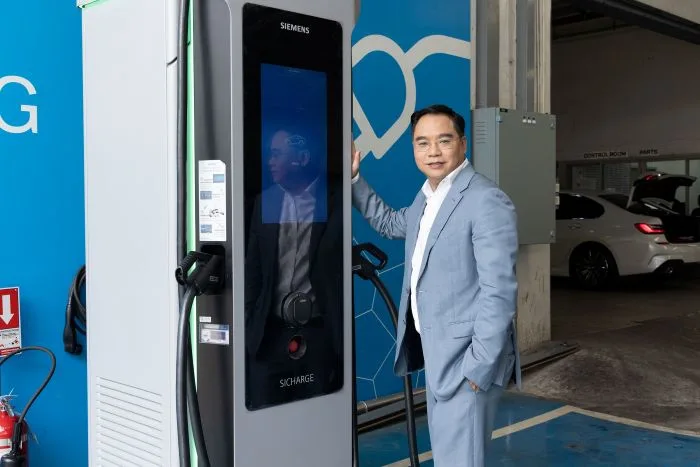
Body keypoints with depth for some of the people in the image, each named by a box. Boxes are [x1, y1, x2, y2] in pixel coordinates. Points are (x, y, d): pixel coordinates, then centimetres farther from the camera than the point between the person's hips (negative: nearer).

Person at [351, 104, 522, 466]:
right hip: (435, 351, 9)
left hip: (465, 357, -9)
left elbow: (499, 291, -22)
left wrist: (479, 367, -23)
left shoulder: (487, 201, -18)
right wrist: (353, 178, 20)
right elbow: (390, 224, 31)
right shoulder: (426, 197, 11)